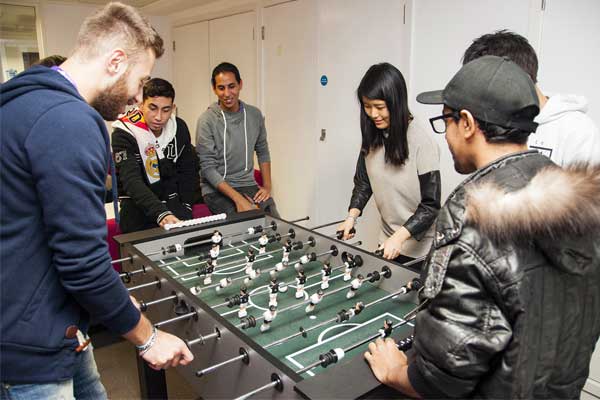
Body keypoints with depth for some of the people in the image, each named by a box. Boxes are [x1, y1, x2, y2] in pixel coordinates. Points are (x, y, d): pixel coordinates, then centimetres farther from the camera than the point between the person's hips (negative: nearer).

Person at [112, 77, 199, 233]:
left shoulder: (179, 127, 1)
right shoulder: (124, 134, -15)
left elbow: (188, 171, 12)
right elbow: (131, 182, -26)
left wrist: (186, 207, 1)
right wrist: (161, 214, -41)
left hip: (172, 202, 4)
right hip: (138, 206, -4)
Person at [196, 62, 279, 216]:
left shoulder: (255, 115, 5)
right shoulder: (206, 121, -10)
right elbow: (207, 168, -12)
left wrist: (267, 186, 5)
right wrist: (238, 199, -20)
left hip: (248, 185, 4)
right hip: (216, 190, -4)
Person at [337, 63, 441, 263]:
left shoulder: (422, 142, -21)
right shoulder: (372, 138, -4)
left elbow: (431, 204, -18)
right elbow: (363, 181, 6)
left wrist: (399, 237, -28)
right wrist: (352, 216, -9)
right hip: (387, 240, 5)